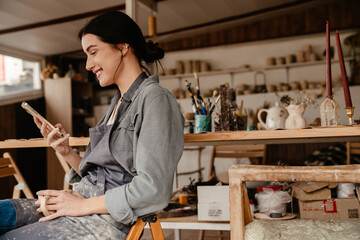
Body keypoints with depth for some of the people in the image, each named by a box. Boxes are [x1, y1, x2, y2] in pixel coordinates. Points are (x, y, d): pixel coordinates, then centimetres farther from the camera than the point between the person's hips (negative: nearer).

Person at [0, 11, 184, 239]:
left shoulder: (156, 99, -10)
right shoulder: (119, 102, 18)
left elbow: (153, 189, -20)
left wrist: (84, 204, -13)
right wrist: (66, 152, 1)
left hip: (108, 220, -8)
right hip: (81, 203, 8)